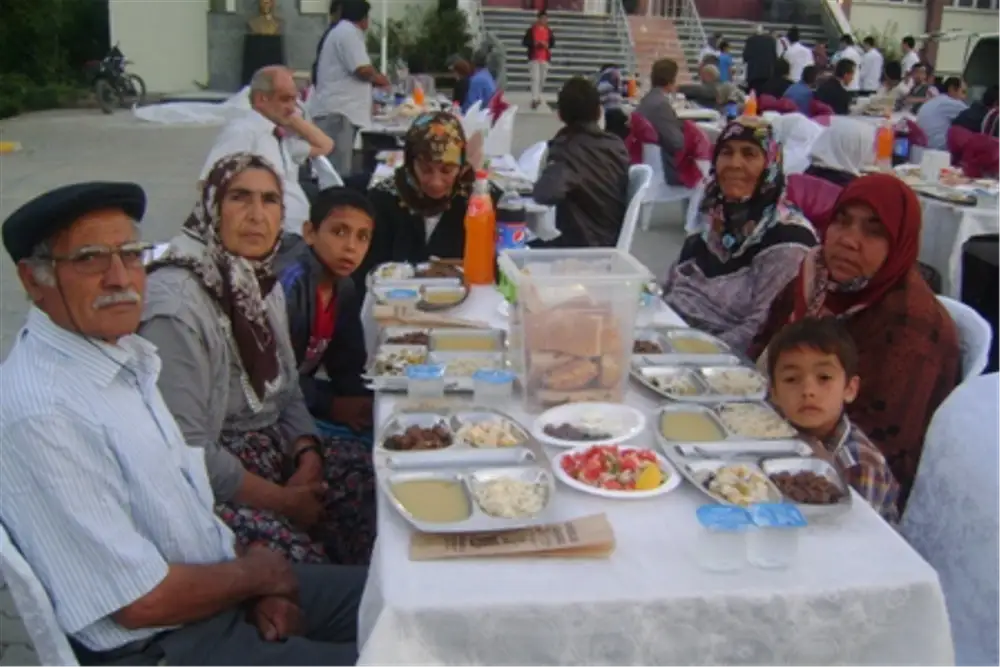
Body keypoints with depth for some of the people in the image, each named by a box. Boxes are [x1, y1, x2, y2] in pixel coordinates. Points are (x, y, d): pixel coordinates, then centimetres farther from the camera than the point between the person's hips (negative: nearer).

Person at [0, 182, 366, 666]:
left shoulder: (122, 350, 1)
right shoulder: (42, 415, -27)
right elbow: (143, 601, -23)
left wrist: (256, 588, -1)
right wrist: (256, 574, -7)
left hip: (221, 585, 8)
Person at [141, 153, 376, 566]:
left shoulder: (264, 283, 6)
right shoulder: (175, 304, -20)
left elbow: (288, 392, 11)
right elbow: (187, 449, -22)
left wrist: (309, 461, -8)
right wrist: (281, 500, -15)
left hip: (275, 447, 8)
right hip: (210, 484, -7)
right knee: (302, 555, -28)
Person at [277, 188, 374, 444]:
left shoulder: (345, 287, 2)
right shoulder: (290, 285, -25)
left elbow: (347, 361, 7)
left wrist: (360, 401, -10)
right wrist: (332, 405, -21)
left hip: (302, 388, 9)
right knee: (368, 437, -22)